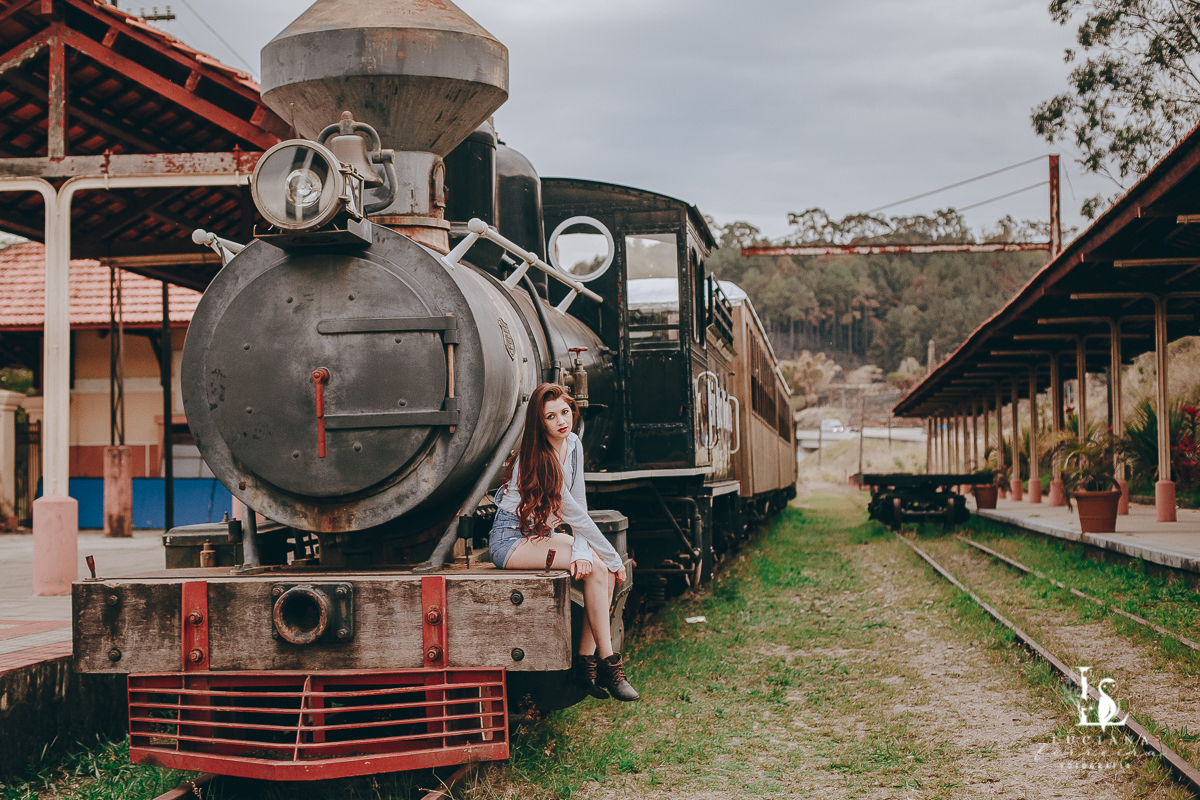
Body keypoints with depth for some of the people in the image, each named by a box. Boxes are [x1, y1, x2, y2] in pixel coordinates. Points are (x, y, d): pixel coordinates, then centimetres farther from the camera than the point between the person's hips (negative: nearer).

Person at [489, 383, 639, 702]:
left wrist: (581, 551, -19)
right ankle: (608, 663, -18)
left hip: (543, 532, 8)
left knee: (600, 567, -15)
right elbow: (575, 514, -22)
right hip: (511, 539, -8)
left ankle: (586, 661, -12)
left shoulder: (574, 445, 0)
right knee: (599, 567, -23)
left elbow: (579, 507, -3)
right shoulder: (535, 460, -24)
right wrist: (613, 559, -17)